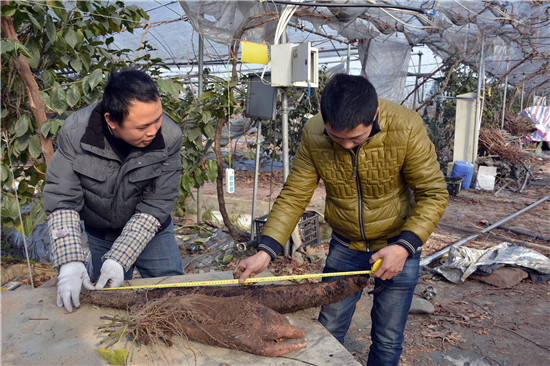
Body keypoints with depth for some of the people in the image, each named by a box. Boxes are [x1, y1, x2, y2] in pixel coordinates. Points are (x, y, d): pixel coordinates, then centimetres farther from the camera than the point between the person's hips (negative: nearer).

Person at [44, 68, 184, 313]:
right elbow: (61, 199, -21)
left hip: (151, 231, 0)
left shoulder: (169, 137, -27)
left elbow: (156, 205, -23)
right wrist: (70, 261, -31)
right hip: (99, 235, 1)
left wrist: (120, 258, -28)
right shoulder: (74, 132, -25)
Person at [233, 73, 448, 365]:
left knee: (387, 340, 11)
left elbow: (433, 194, -15)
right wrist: (266, 251, -22)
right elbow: (293, 196, -12)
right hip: (344, 246, 2)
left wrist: (405, 246, -27)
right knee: (328, 332, 12)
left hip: (398, 245, -1)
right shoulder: (313, 134, -17)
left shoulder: (405, 128, -24)